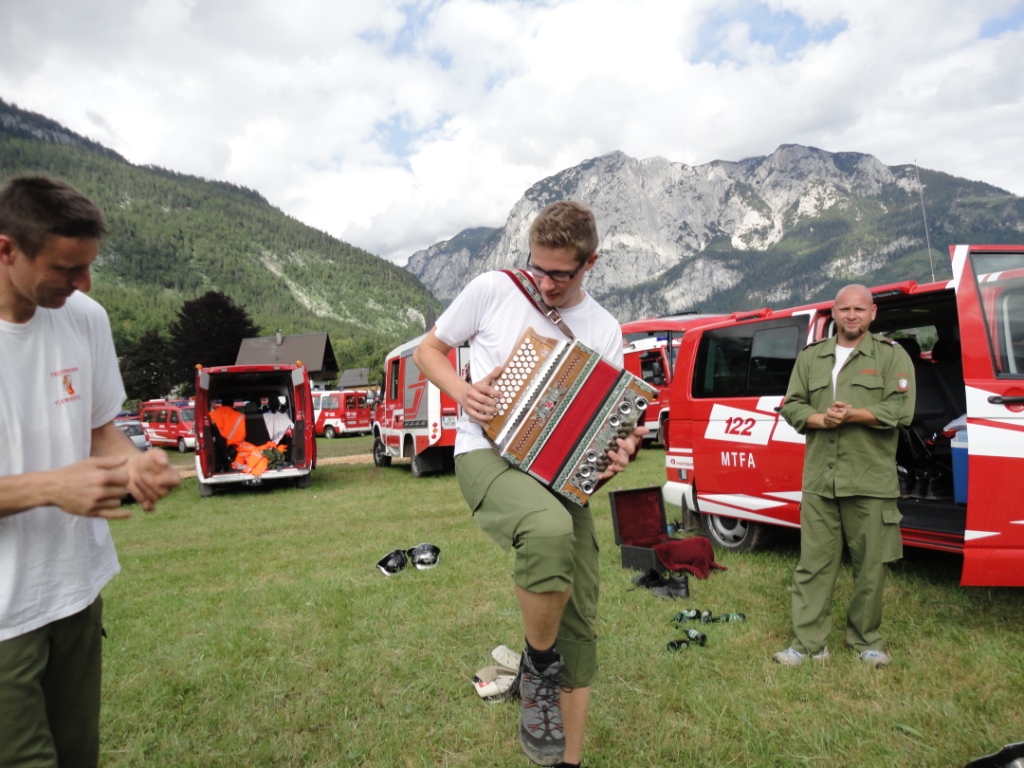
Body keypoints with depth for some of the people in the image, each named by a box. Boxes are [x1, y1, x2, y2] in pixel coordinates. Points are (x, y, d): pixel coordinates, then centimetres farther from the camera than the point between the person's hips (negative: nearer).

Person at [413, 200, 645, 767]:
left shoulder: (605, 332, 6)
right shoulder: (493, 290, -1)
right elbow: (428, 350, 8)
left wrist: (619, 449, -15)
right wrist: (462, 391, -12)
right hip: (488, 454, -4)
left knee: (580, 625, 4)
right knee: (550, 531, -37)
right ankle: (539, 663, -7)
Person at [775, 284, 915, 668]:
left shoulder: (892, 355, 4)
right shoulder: (810, 356, 14)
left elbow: (902, 410, -6)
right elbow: (791, 405, 9)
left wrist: (853, 415, -17)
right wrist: (820, 420, -10)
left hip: (871, 481, -2)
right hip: (818, 480, 2)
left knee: (871, 565, 6)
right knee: (813, 564, 4)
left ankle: (866, 639, 25)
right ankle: (808, 642, 12)